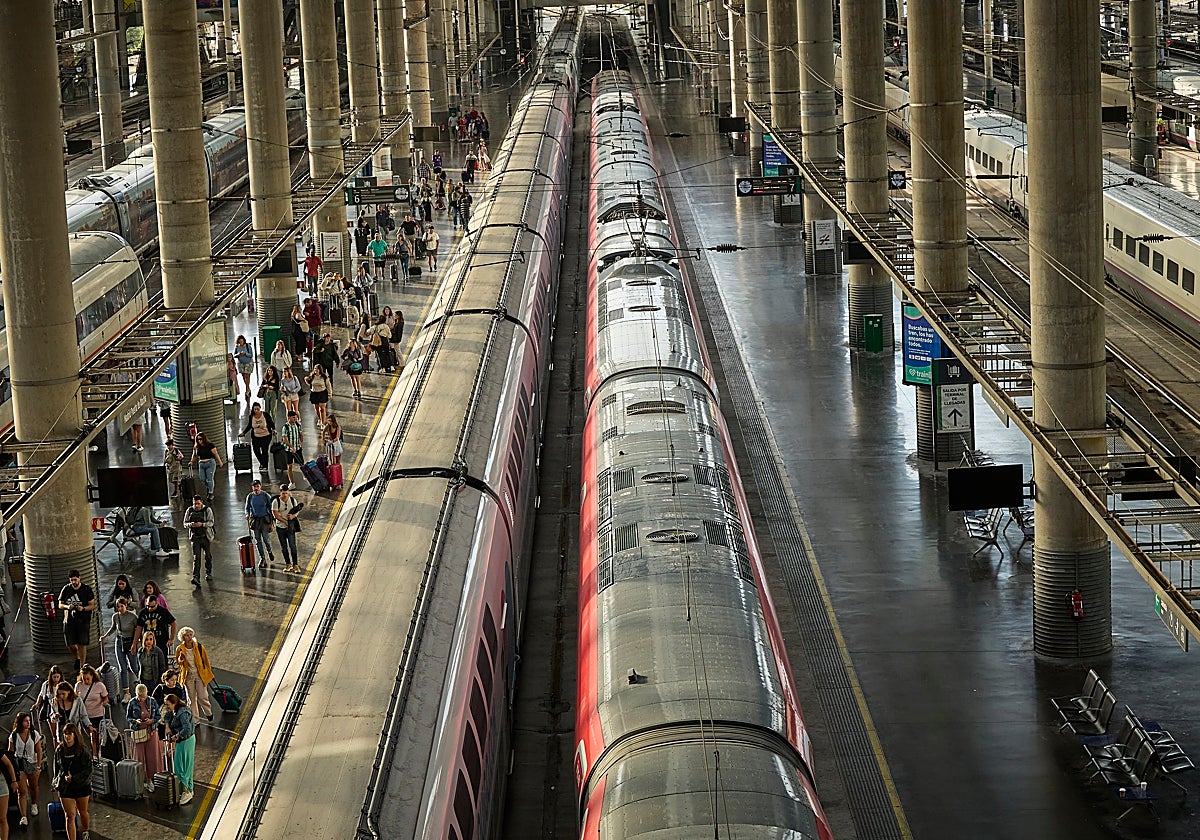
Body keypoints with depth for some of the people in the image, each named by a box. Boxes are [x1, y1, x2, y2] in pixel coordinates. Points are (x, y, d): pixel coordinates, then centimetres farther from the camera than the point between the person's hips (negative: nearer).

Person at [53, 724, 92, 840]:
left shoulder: (82, 750, -8)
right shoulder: (60, 750, 2)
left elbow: (88, 769, -11)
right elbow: (56, 768, 15)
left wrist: (74, 778, -20)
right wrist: (60, 779, 7)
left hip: (82, 786, -1)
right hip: (65, 787, 1)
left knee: (82, 812, 17)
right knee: (70, 816, -5)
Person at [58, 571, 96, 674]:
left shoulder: (87, 589, -3)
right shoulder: (66, 589, 4)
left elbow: (92, 605, -3)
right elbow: (60, 605, 9)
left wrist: (83, 608, -23)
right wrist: (67, 606, -14)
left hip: (83, 620, -3)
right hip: (69, 620, 3)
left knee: (82, 644, -2)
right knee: (70, 644, 2)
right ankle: (78, 657, 33)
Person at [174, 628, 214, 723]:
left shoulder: (199, 647, -6)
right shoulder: (180, 649, -3)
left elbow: (206, 661, 4)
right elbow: (178, 663, 9)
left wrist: (210, 675, 8)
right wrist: (180, 659, -15)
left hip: (200, 675, -1)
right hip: (188, 676, 1)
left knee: (202, 697, -3)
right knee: (192, 699, 5)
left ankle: (209, 714, 23)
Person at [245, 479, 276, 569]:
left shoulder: (266, 496, -5)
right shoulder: (250, 497, 2)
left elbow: (270, 509, 0)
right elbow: (247, 508, 14)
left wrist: (271, 522, -4)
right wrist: (247, 514, -10)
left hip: (264, 519, -3)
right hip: (254, 520, 3)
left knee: (265, 538, -8)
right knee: (258, 540, 3)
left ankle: (269, 551, 23)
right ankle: (262, 559, 11)